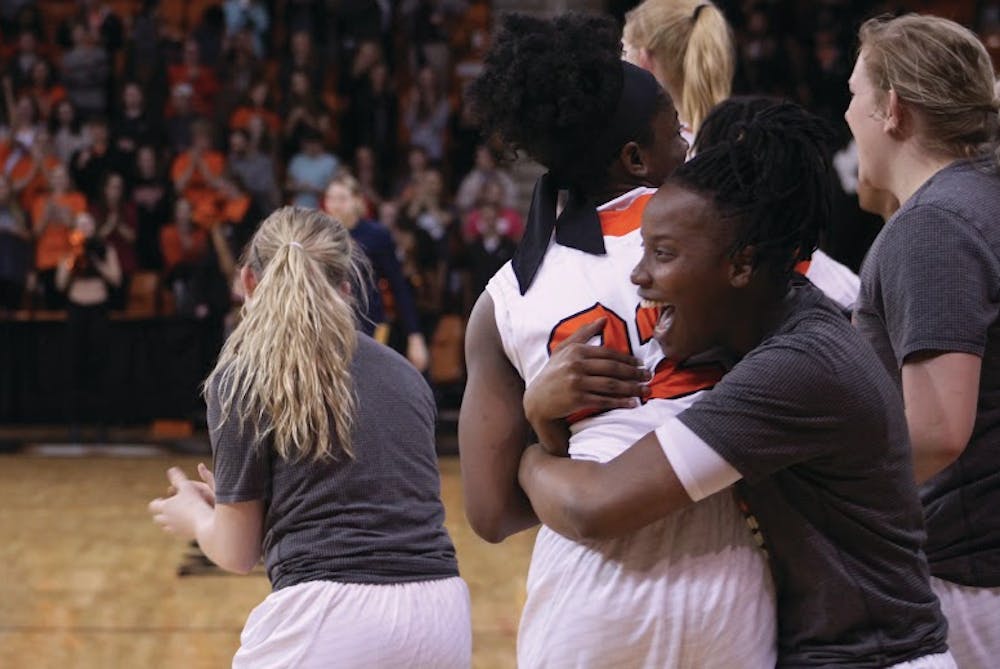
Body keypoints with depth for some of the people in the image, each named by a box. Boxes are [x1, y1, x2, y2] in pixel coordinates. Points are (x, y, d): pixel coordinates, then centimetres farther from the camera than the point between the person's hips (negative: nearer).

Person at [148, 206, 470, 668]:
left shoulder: (241, 377, 3)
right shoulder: (403, 374, 16)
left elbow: (237, 551, 6)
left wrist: (195, 517, 29)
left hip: (334, 618, -5)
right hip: (443, 615, 5)